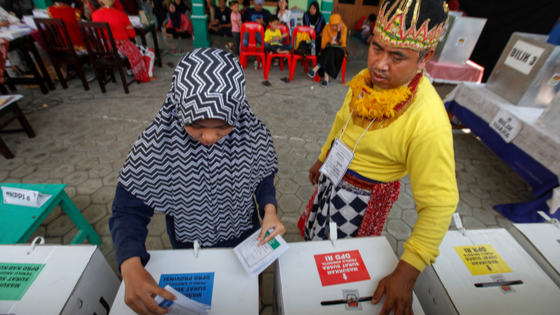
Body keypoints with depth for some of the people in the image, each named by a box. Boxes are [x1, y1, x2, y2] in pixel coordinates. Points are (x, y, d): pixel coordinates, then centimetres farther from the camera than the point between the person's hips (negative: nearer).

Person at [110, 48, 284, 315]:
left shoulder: (254, 134, -26)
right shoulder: (154, 146, -29)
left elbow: (264, 177, -8)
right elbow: (128, 211, -21)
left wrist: (269, 209, -27)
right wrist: (131, 268, -38)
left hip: (245, 238, 1)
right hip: (189, 247, 0)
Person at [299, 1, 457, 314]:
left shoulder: (429, 123, -34)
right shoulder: (367, 79, -13)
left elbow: (440, 204, -29)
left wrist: (406, 273, -29)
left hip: (364, 195, -6)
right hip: (334, 177, 7)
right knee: (316, 233, 30)